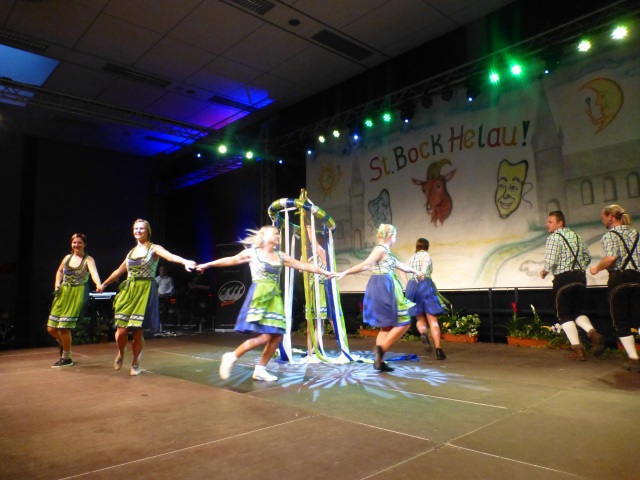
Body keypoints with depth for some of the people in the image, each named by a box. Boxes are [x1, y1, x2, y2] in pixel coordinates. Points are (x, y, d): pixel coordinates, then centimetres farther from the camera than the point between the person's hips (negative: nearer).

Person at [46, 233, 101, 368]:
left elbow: (94, 273, -26)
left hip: (78, 295, -6)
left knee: (64, 327, -9)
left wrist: (99, 285, -45)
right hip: (63, 294, 6)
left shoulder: (88, 260, -6)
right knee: (51, 328, 5)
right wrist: (57, 284, 11)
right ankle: (62, 343, 38)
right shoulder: (67, 257, 10)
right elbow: (59, 271, 28)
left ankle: (66, 358, 10)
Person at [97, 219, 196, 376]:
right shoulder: (131, 251, 15)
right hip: (128, 292, 4)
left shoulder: (154, 248, -2)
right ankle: (121, 354, 29)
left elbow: (170, 256, -23)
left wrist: (185, 262, -43)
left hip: (145, 292, -4)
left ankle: (135, 363, 19)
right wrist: (104, 284, 38)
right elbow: (119, 271, 29)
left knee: (138, 331, -3)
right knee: (121, 330, -3)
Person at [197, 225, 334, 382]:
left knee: (277, 335, 0)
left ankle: (260, 369, 14)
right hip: (259, 297, -6)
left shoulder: (281, 256, 13)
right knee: (263, 337, -15)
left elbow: (304, 265, 14)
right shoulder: (252, 253, 1)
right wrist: (208, 265, -5)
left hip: (274, 298, 6)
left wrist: (325, 272, 14)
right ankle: (232, 356, 3)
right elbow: (231, 260, 0)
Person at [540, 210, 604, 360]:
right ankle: (593, 333, -5)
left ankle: (578, 349, 0)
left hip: (563, 279, -7)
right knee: (577, 311, 20)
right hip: (580, 277, 7)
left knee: (564, 315, 4)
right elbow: (587, 256, 16)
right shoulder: (575, 235, 13)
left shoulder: (554, 237, -9)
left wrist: (545, 271, 3)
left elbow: (550, 261, -16)